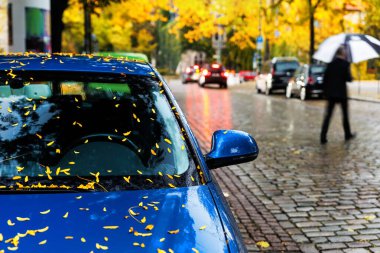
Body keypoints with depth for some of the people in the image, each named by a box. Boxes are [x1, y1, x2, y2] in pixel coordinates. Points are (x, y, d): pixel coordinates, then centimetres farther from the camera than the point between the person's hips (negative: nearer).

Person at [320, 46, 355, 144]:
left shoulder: (330, 64, 4)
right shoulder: (345, 64, -8)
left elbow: (325, 78, 4)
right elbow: (348, 78, -13)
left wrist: (326, 91, 12)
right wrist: (351, 78, 10)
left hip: (331, 93, 3)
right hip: (342, 93, -3)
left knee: (328, 115, 1)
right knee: (345, 114, 14)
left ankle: (323, 137, -9)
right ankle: (347, 134, 26)